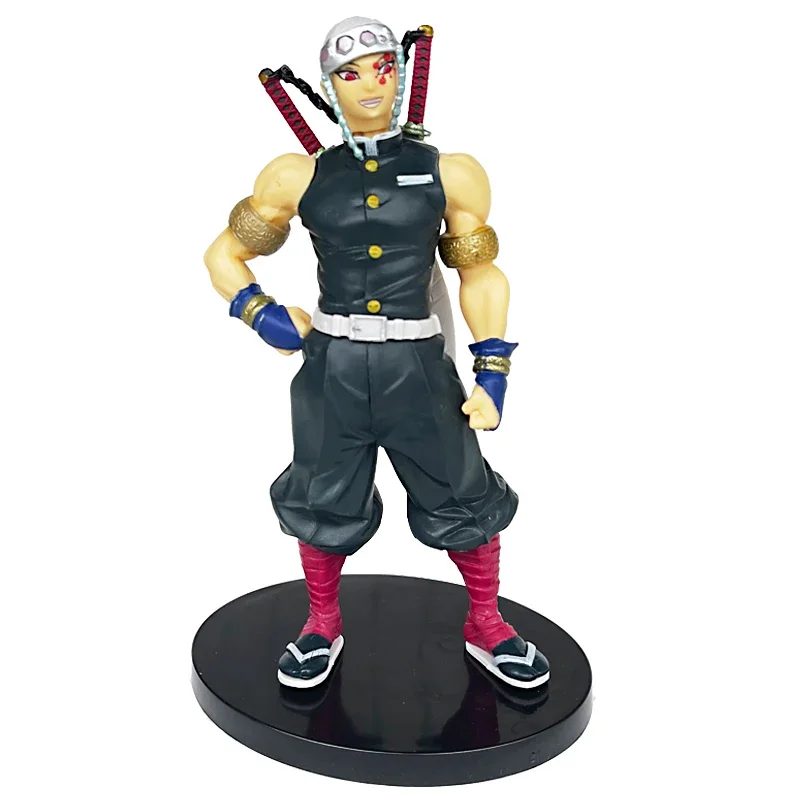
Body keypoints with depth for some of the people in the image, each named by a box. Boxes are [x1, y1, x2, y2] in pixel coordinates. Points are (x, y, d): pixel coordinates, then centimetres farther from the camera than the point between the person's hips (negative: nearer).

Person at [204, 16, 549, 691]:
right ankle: (323, 626, 38)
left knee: (464, 501, 7)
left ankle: (486, 626, 33)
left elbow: (482, 276, 8)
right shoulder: (298, 177, 3)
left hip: (418, 367, 0)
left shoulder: (449, 174, 3)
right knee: (323, 504, 12)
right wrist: (261, 313, -5)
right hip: (330, 367, 1)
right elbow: (225, 254, 13)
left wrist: (493, 373, 0)